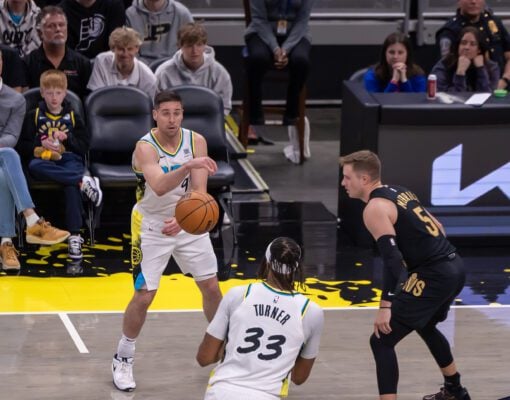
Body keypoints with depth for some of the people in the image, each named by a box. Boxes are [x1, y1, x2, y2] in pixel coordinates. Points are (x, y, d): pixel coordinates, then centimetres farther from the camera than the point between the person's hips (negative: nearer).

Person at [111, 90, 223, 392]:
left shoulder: (196, 141, -11)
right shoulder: (146, 147, -23)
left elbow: (199, 191, -16)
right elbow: (159, 188, -41)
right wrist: (188, 166, -57)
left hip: (188, 222, 4)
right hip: (152, 227, -4)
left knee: (212, 287, 7)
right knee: (144, 296, -5)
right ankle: (123, 359, 13)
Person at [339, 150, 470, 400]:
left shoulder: (375, 208, -11)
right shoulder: (399, 192, 16)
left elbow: (392, 258, -20)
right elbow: (437, 228, 22)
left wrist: (385, 306, -23)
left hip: (434, 276, -10)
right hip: (455, 266, 10)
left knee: (381, 340, -7)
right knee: (424, 325, 35)